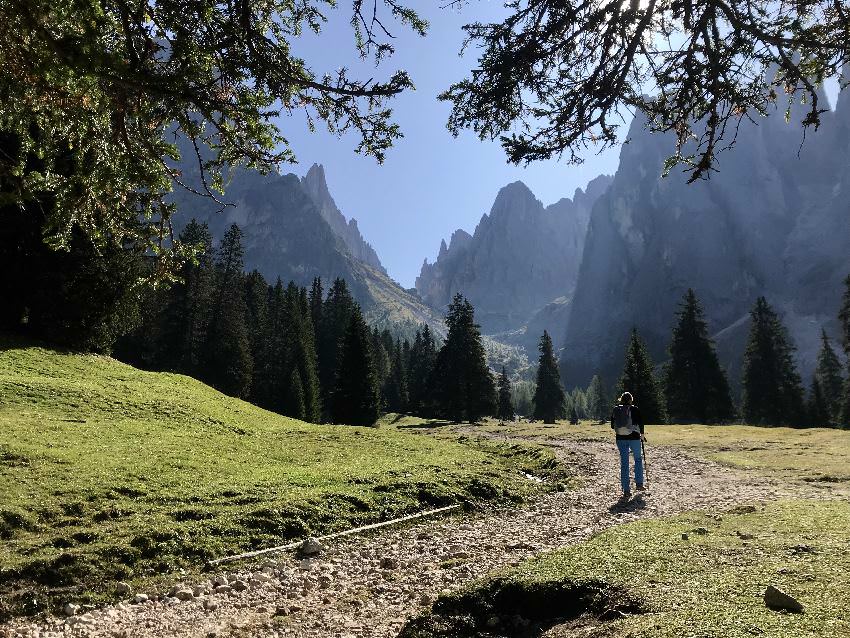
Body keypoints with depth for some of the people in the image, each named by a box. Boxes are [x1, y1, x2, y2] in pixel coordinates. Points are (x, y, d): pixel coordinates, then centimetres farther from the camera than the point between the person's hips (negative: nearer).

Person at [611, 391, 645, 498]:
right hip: (634, 437, -2)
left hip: (620, 439, 2)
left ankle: (626, 490, 6)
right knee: (638, 459, 20)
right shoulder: (634, 409, -7)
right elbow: (640, 422, -6)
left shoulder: (616, 409, 2)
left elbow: (612, 425, 5)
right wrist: (642, 434, 10)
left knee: (624, 463, 6)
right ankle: (639, 484, 24)